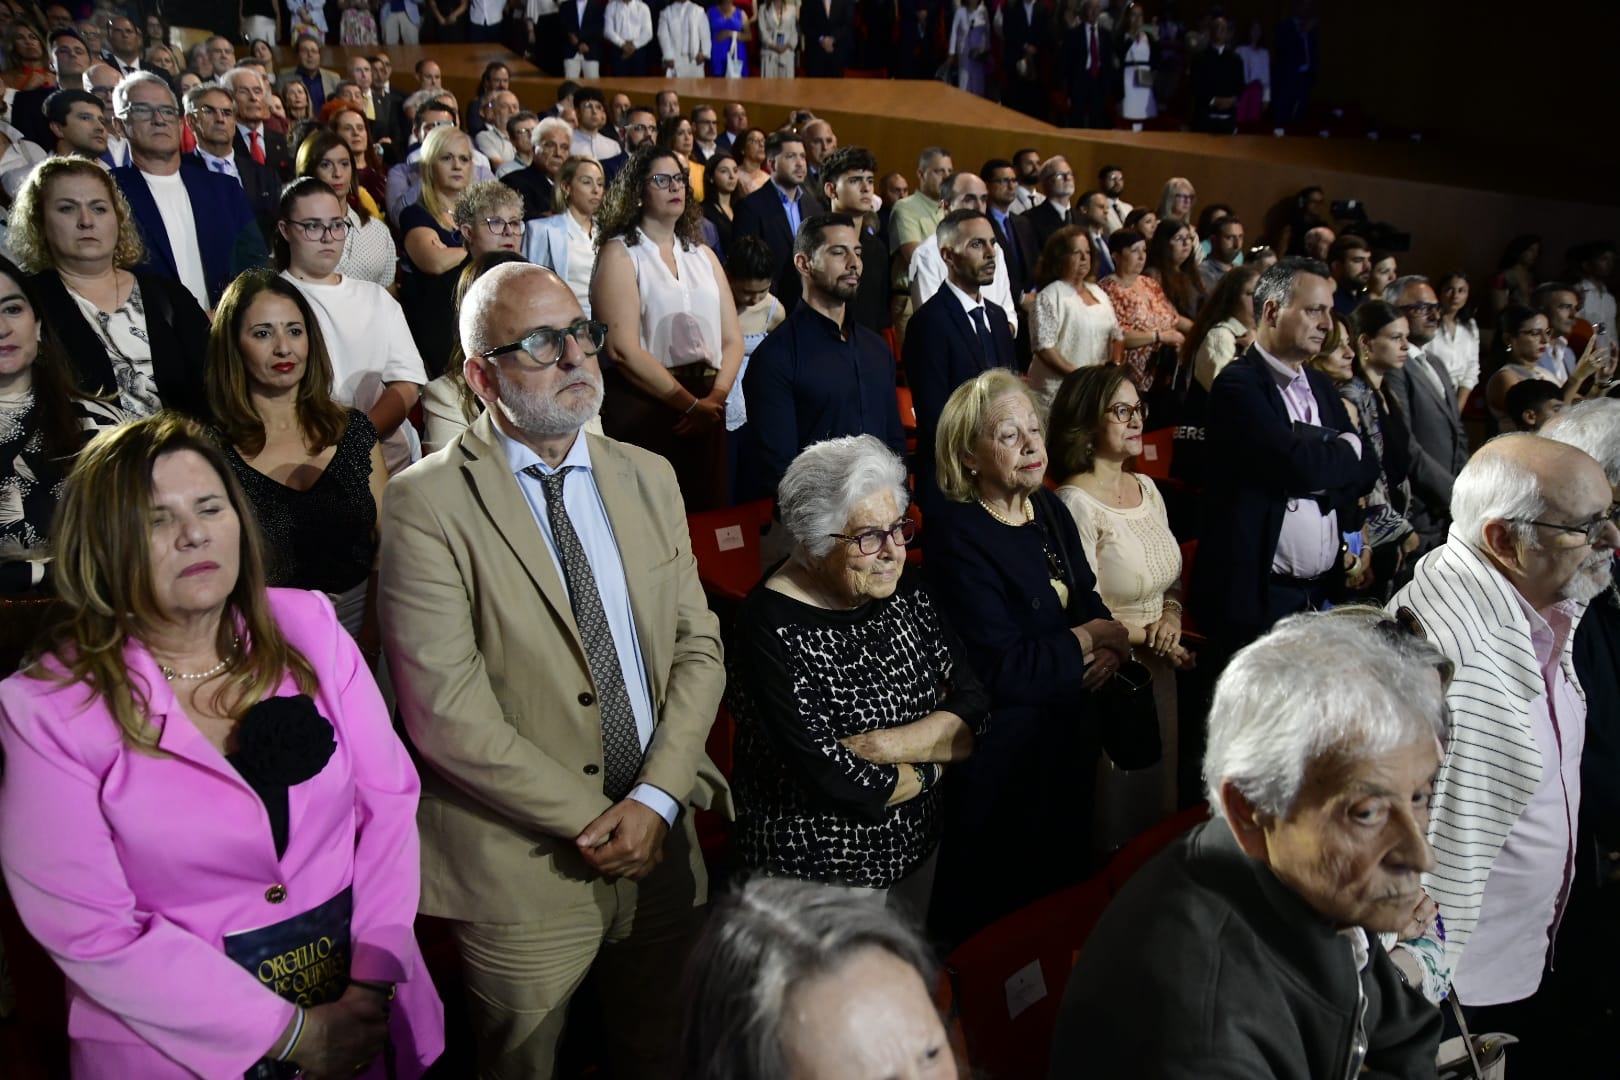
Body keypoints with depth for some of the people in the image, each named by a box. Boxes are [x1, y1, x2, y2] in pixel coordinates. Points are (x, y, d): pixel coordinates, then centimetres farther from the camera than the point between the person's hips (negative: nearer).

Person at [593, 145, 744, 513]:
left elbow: (732, 339, 10)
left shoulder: (703, 255, 16)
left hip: (706, 410, 5)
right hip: (645, 407, -5)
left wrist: (715, 397, -8)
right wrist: (689, 404, -13)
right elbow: (622, 349, -12)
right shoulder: (619, 253, -1)